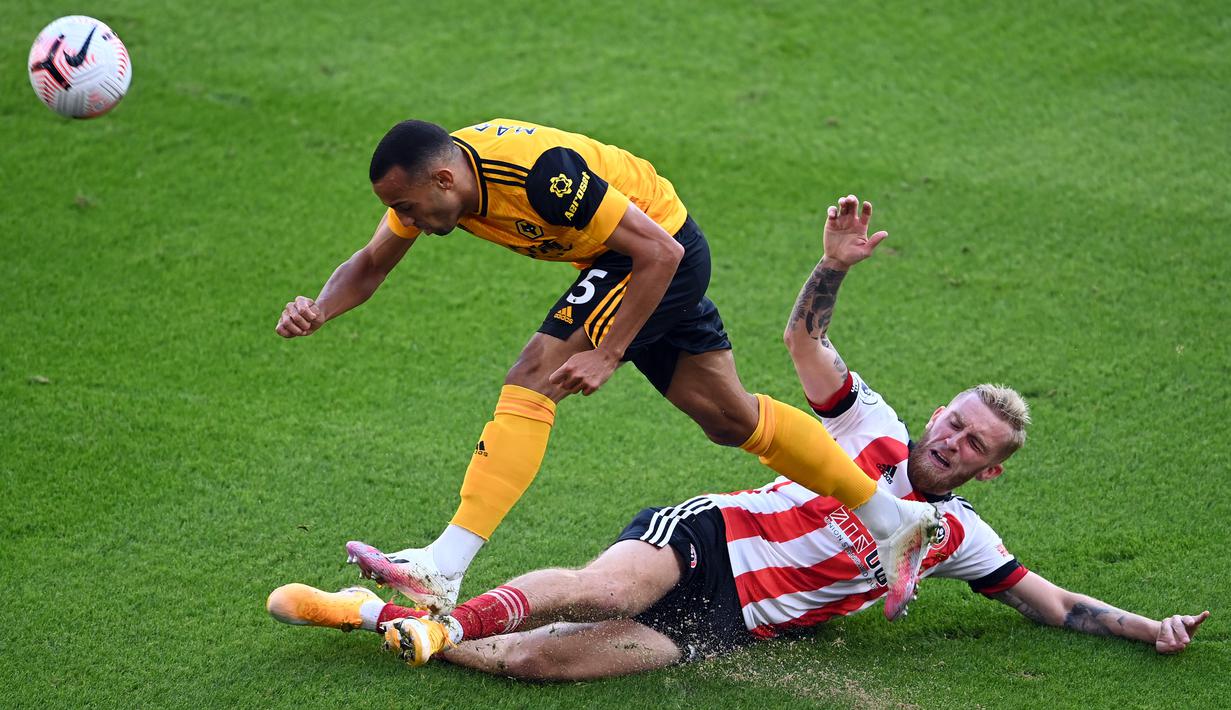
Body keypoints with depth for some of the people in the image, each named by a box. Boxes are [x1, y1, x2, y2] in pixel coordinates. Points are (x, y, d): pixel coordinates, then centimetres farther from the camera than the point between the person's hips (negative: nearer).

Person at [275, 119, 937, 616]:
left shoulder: (539, 173, -34)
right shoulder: (431, 172, -10)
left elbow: (660, 251, -28)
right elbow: (369, 264, 2)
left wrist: (606, 354, -27)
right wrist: (318, 309, -18)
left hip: (667, 257, -9)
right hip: (648, 260, 9)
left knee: (531, 381, -19)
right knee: (730, 418, 16)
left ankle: (441, 570, -23)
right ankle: (894, 523, 27)